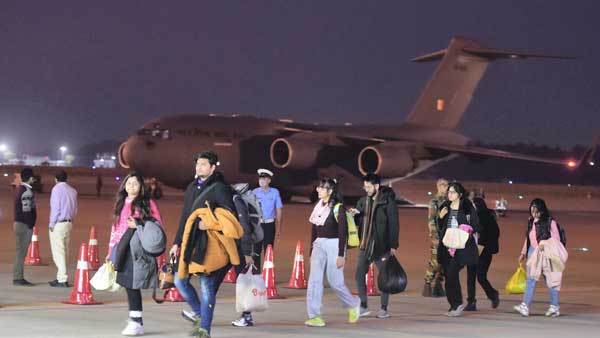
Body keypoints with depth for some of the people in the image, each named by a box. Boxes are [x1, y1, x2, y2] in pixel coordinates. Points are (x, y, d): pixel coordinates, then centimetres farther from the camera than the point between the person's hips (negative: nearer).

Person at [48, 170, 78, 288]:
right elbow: (75, 208, 13)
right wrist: (70, 219, 18)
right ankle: (61, 277, 16)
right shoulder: (72, 191, 11)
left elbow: (55, 208, -13)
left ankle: (62, 279, -10)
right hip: (69, 223, 7)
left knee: (58, 252, -6)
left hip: (58, 224, -7)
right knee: (64, 251, 13)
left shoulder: (57, 189, -9)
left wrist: (51, 224, -7)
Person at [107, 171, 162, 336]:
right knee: (128, 285, 3)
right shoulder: (120, 203, 18)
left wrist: (138, 226, -14)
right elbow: (115, 227, 21)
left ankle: (137, 322, -4)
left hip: (138, 250, -5)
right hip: (122, 250, 5)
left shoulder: (147, 204, 1)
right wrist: (111, 251, 18)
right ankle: (134, 319, 10)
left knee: (132, 285, -9)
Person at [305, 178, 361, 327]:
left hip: (334, 245, -6)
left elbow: (342, 232, -12)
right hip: (319, 245, 6)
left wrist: (341, 255, -16)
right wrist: (311, 252, 16)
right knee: (314, 280, -5)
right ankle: (315, 316, -6)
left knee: (335, 282, -1)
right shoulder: (318, 206, 10)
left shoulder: (338, 208, -10)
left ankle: (353, 305, 25)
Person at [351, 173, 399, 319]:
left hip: (382, 246, -5)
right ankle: (363, 306, 11)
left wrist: (393, 245, -13)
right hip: (365, 246, 5)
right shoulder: (362, 202, 9)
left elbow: (394, 224, -8)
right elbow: (358, 222, 16)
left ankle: (384, 308, 10)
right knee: (359, 275, 1)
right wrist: (353, 215, -7)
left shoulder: (387, 201, -7)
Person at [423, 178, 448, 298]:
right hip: (437, 236, -7)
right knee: (434, 262, -8)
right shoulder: (434, 202, -7)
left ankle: (437, 286, 14)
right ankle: (428, 286, -3)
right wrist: (434, 237, -18)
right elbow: (431, 220, -12)